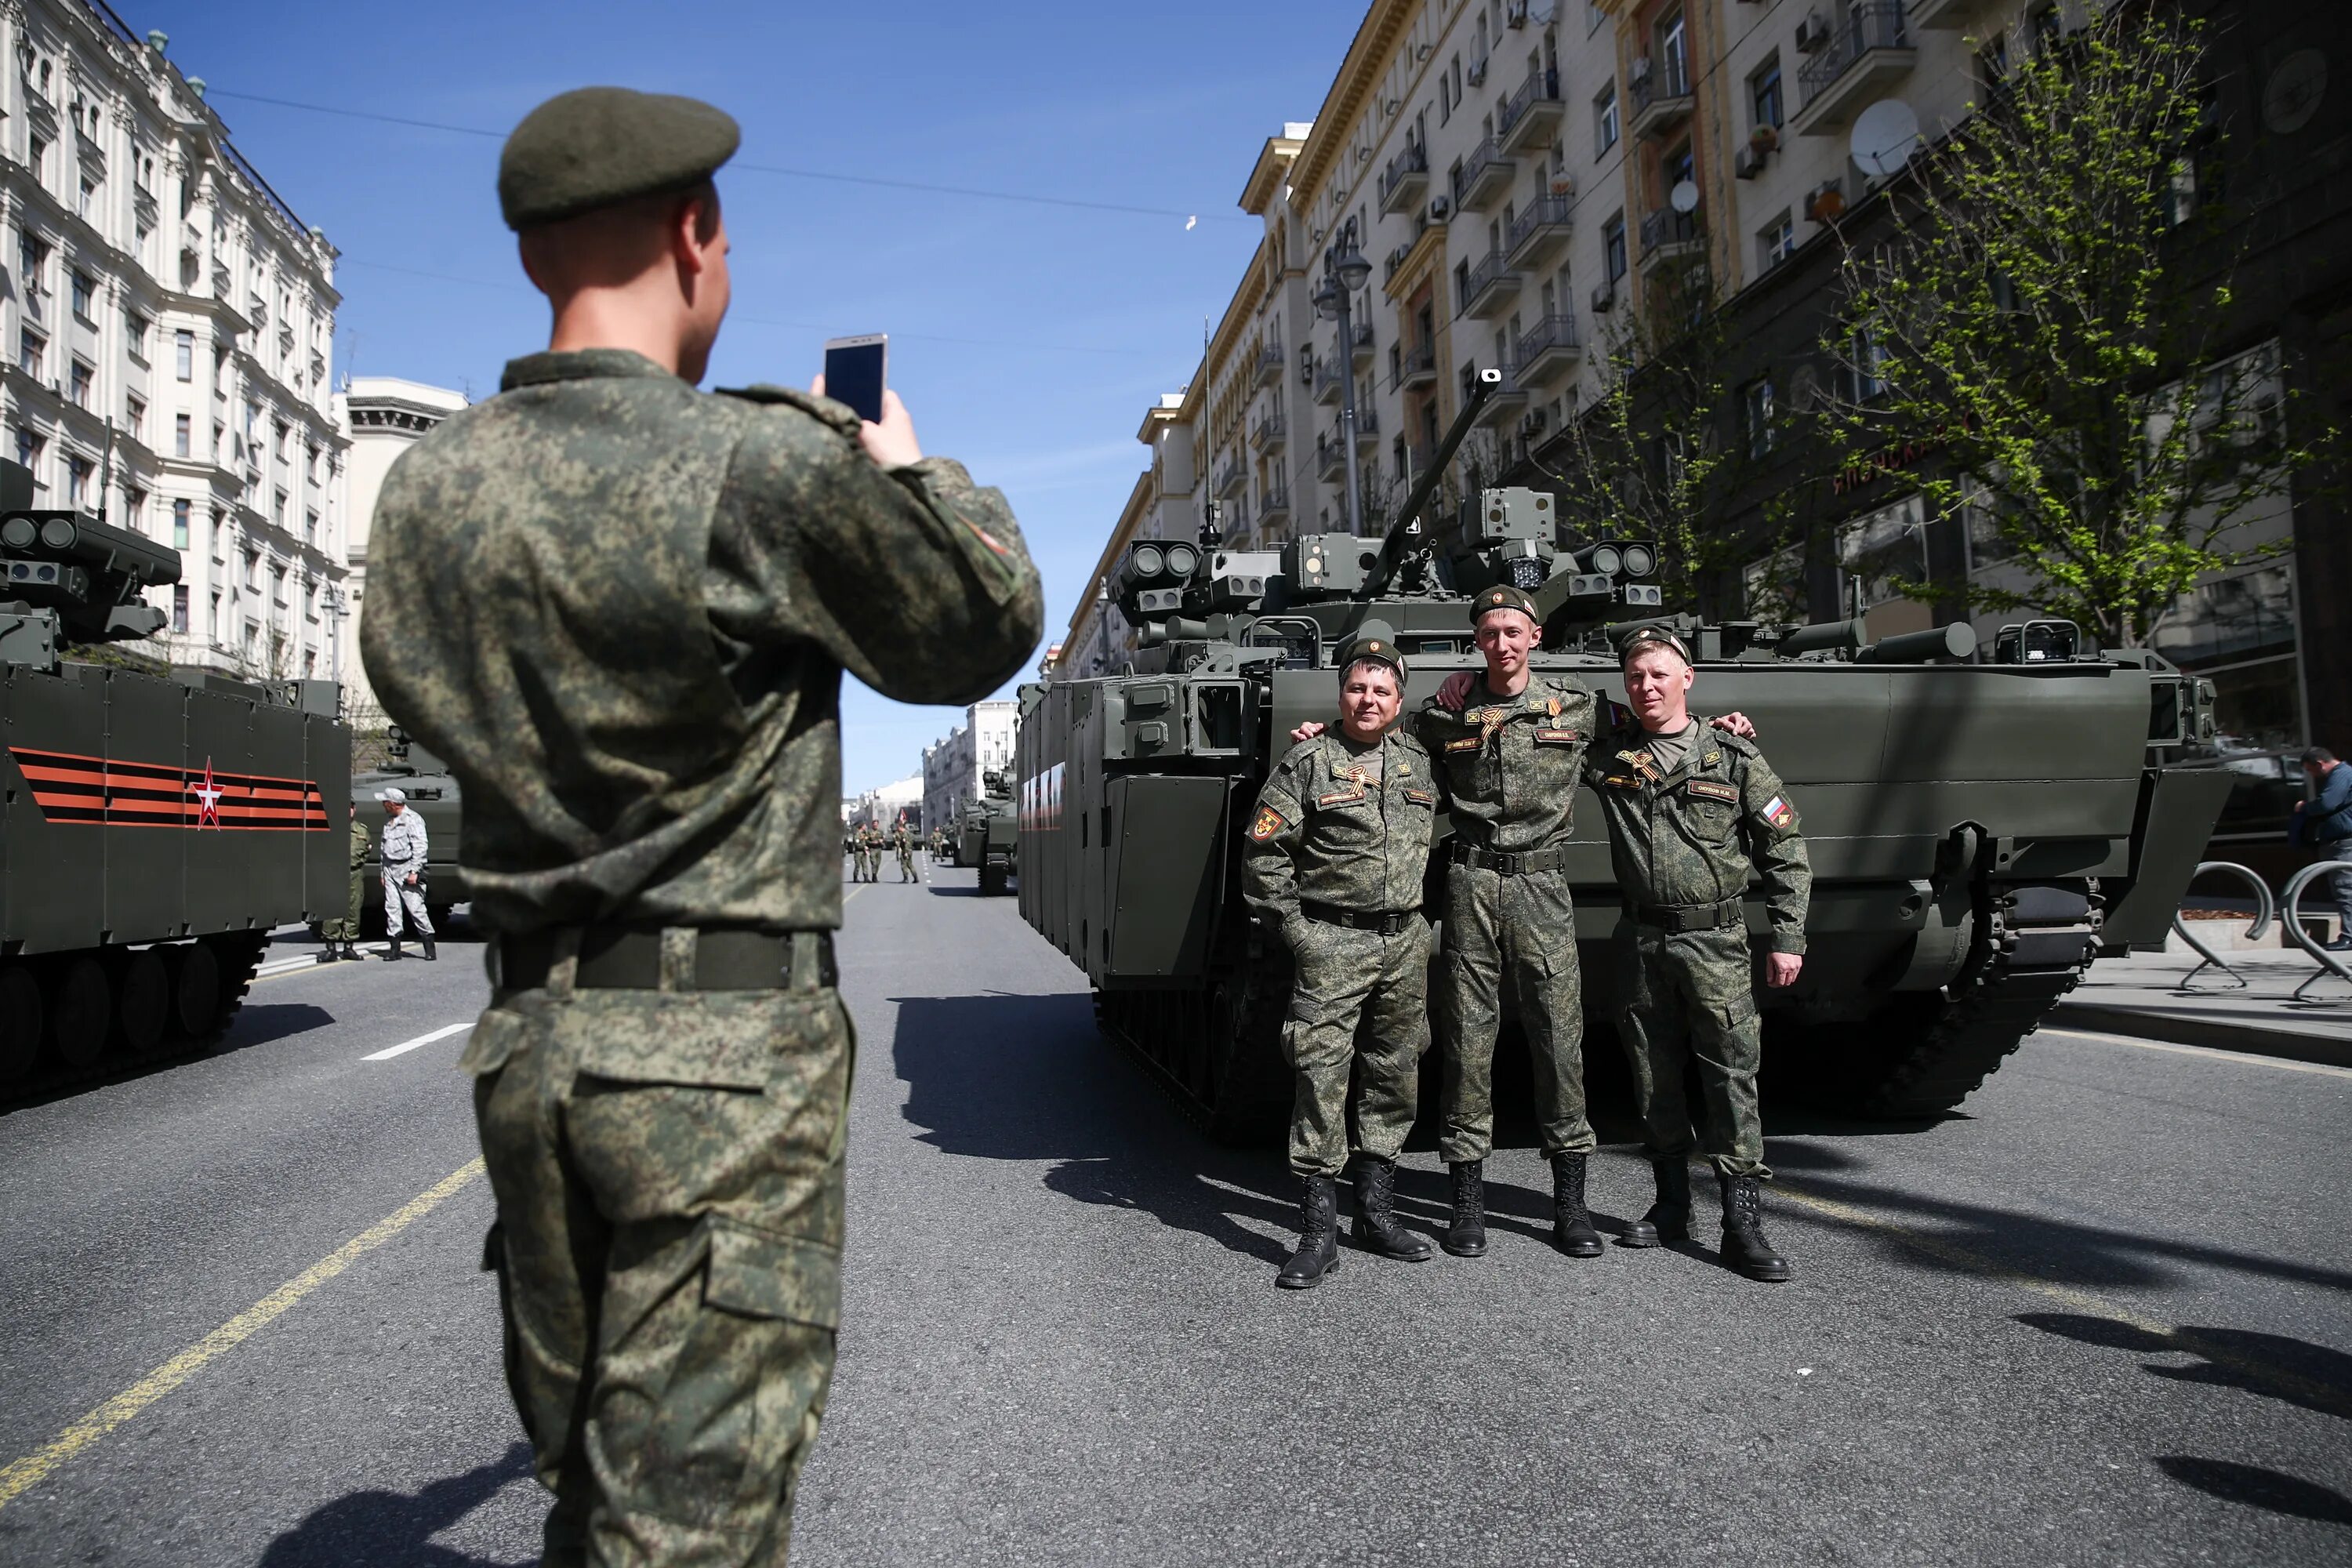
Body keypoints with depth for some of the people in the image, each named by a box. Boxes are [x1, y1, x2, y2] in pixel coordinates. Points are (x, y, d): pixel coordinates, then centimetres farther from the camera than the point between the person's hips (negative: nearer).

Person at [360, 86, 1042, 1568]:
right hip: (724, 1056, -7)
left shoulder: (429, 485, 5)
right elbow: (988, 627, -3)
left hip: (528, 1043, 7)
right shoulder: (763, 464, -16)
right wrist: (911, 469, 16)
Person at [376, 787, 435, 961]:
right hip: (390, 869, 7)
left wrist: (414, 871, -18)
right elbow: (384, 846, 21)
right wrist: (383, 872, 17)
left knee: (416, 908, -7)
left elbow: (420, 848, -13)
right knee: (391, 907, 3)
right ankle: (395, 948, 6)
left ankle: (429, 947, 0)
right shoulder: (389, 820, 17)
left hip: (406, 869, -7)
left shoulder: (412, 819, -8)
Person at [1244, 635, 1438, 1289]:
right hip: (1332, 942, -5)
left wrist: (1424, 918, 15)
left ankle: (1376, 1212, 24)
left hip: (1406, 942, 5)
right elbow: (1263, 855, -5)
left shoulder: (1420, 762, 11)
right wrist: (1293, 928, -8)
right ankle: (1319, 1229, 0)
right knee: (1321, 1080, -8)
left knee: (1395, 1080, 11)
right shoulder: (1308, 762, -4)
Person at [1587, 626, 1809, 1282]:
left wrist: (1786, 938, -2)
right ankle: (1671, 1204, 24)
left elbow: (1787, 853, 3)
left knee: (1733, 1075, -6)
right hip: (1641, 941, 3)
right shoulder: (1608, 754, 4)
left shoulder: (1734, 756, 0)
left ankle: (1742, 1222, 0)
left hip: (1715, 940, -3)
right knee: (1653, 1078, 10)